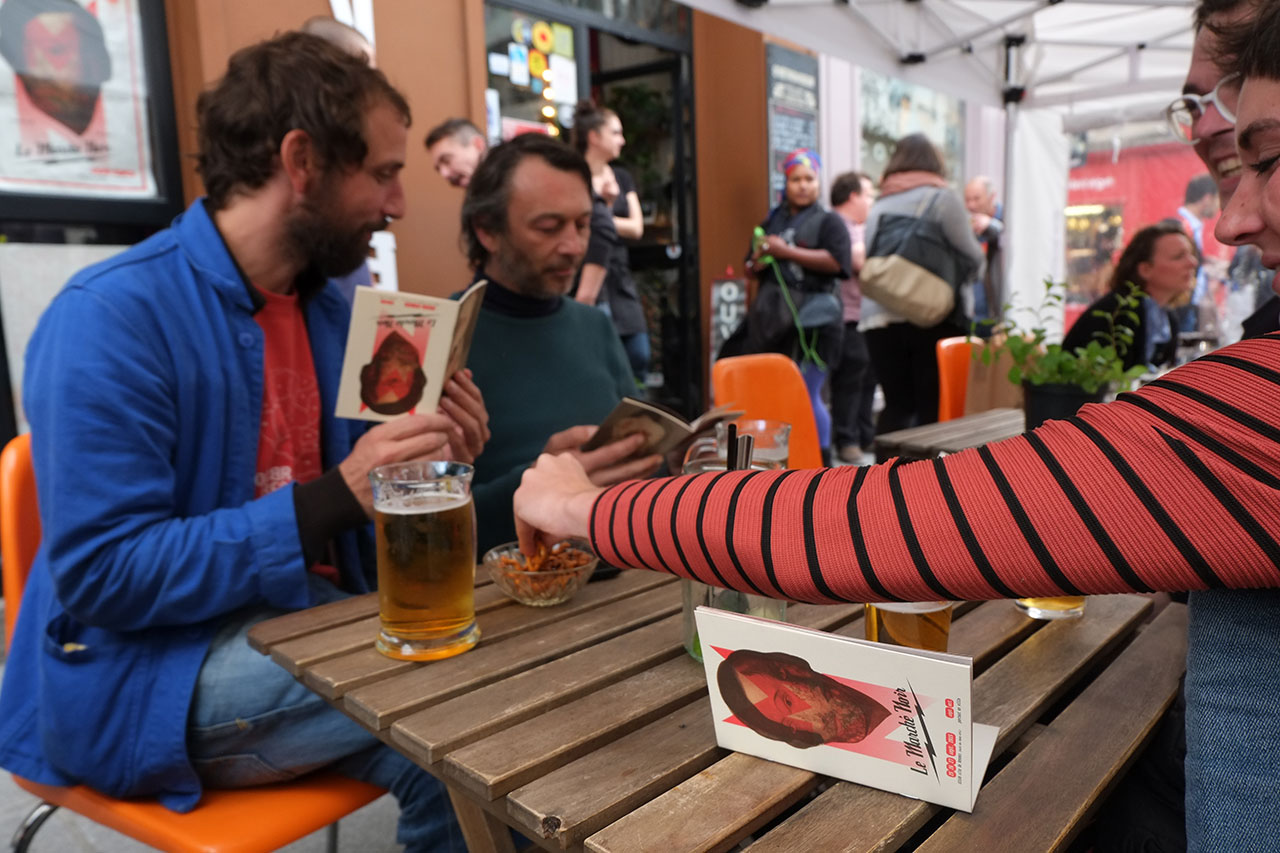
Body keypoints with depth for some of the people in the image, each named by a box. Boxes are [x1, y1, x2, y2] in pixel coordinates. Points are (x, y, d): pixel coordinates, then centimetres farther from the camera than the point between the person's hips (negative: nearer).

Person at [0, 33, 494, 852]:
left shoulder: (331, 305, 6)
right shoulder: (110, 317, -17)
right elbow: (101, 575, -21)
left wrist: (426, 465, -7)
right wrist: (336, 499, -25)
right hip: (154, 670, -6)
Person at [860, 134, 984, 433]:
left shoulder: (878, 206, 14)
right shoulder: (942, 198, 1)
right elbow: (972, 257, 1)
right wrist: (952, 281, 18)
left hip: (878, 319, 4)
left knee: (897, 405, 10)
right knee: (934, 406, 1)